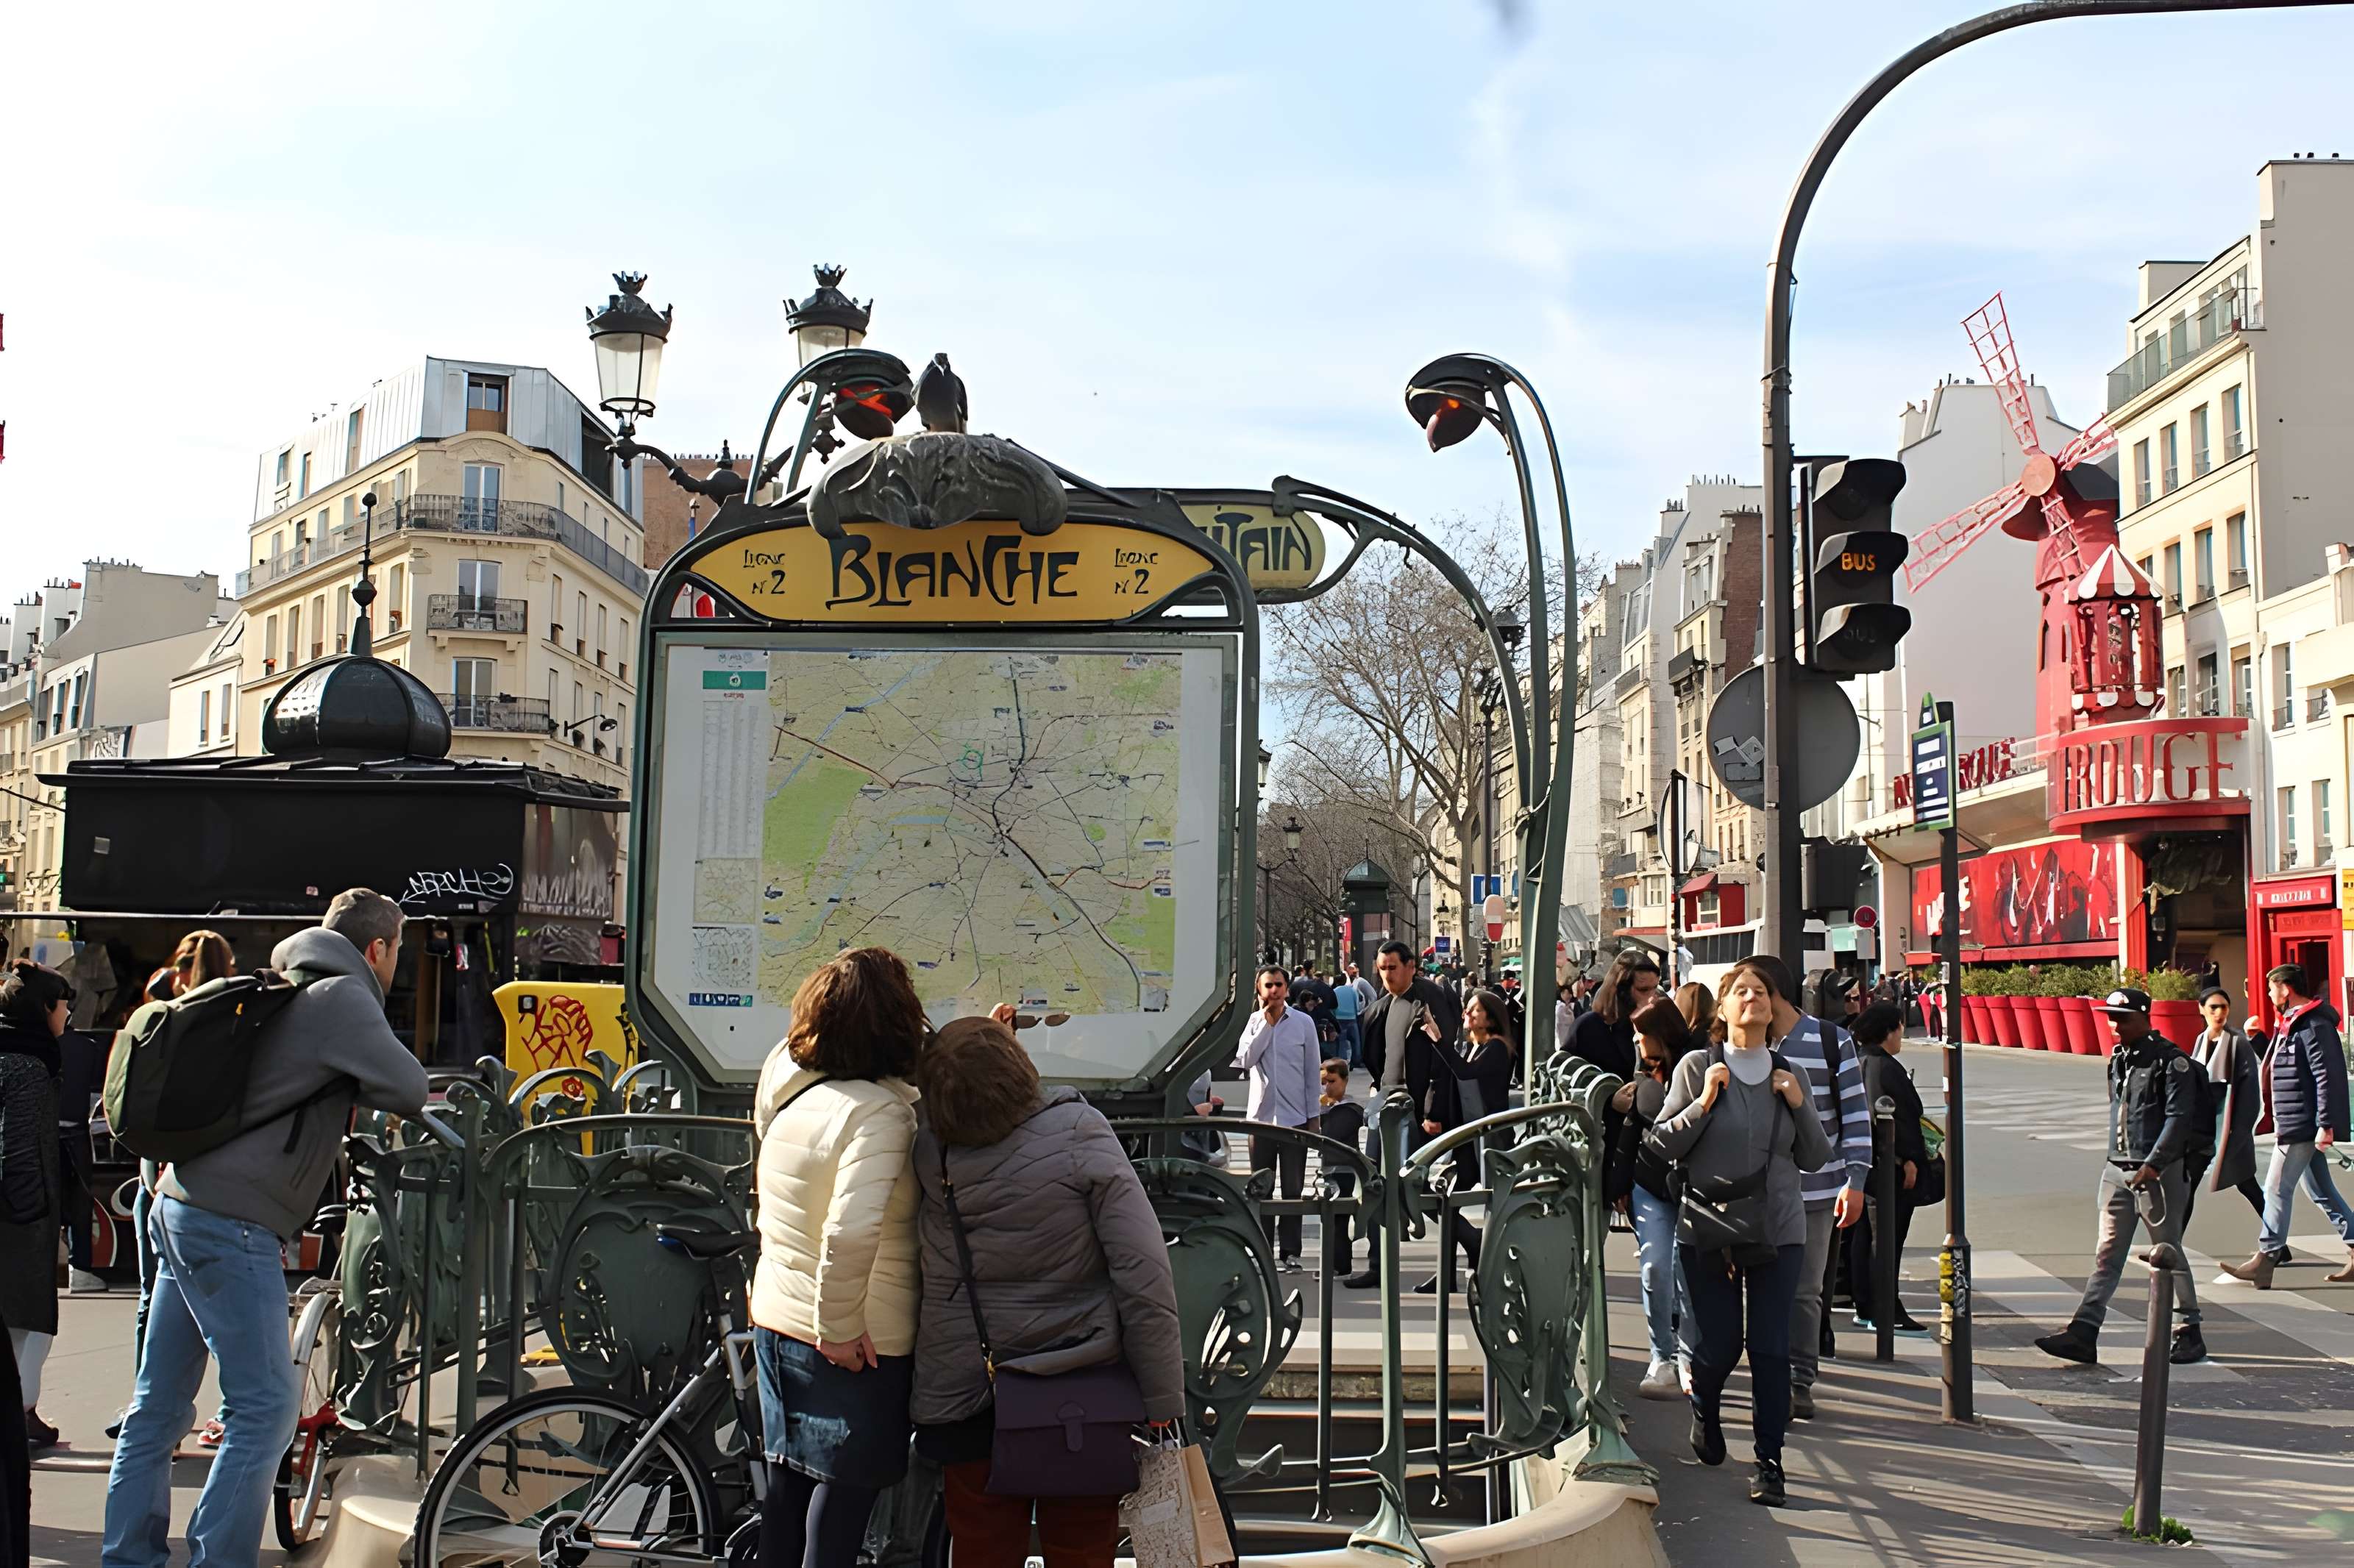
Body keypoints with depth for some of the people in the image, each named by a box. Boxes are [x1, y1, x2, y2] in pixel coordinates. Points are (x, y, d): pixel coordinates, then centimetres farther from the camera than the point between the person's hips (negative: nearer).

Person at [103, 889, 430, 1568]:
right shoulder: (342, 996, -9)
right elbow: (408, 1090, -16)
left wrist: (343, 1095, 21)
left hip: (181, 1207, 10)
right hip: (232, 1224, -10)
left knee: (160, 1405, 14)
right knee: (265, 1409, -6)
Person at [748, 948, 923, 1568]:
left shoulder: (790, 1086, 1)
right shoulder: (878, 1110, -24)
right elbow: (850, 1232, -35)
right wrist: (840, 1329, -22)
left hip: (776, 1321, 8)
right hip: (858, 1343, -7)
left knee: (789, 1476, 20)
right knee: (848, 1483, 7)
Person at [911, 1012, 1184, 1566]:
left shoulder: (929, 1149, -9)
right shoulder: (1079, 1132, -17)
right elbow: (1145, 1276, -20)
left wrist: (971, 1050, 12)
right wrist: (1164, 1405, -14)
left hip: (965, 1397, 3)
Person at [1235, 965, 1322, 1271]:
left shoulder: (1303, 1023, 0)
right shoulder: (1254, 1022, 4)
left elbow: (1312, 1071, 4)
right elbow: (1245, 1059, -11)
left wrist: (1313, 1116, 2)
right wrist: (1267, 1022, -10)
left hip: (1295, 1117, -1)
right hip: (1261, 1116, 1)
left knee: (1293, 1188, 1)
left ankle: (1290, 1252, 6)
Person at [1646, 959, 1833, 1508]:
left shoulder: (1789, 1075, 7)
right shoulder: (1696, 1068, -3)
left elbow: (1815, 1158, 10)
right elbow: (1661, 1144, -4)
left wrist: (1798, 1106, -5)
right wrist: (1704, 1104, -16)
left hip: (1778, 1231, 2)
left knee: (1771, 1349, -3)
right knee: (1717, 1347, 3)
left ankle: (1769, 1461, 9)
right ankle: (1704, 1411, 36)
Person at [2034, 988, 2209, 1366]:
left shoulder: (2169, 1060, -9)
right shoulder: (2118, 1060, 14)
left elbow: (2179, 1118, -15)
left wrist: (2153, 1165, -20)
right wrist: (2119, 1156, 18)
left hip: (2159, 1172, -7)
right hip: (2117, 1171, 7)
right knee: (2106, 1254, 2)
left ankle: (2190, 1334, 16)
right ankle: (2083, 1333, -3)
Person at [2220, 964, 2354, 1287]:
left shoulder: (2314, 1026, -16)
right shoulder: (2291, 1024, 15)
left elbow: (2327, 1077, -21)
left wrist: (2326, 1125, -23)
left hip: (2303, 1127, -10)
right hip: (2293, 1125, 10)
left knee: (2277, 1189, -6)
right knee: (2320, 1191, 13)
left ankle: (2264, 1262, -2)